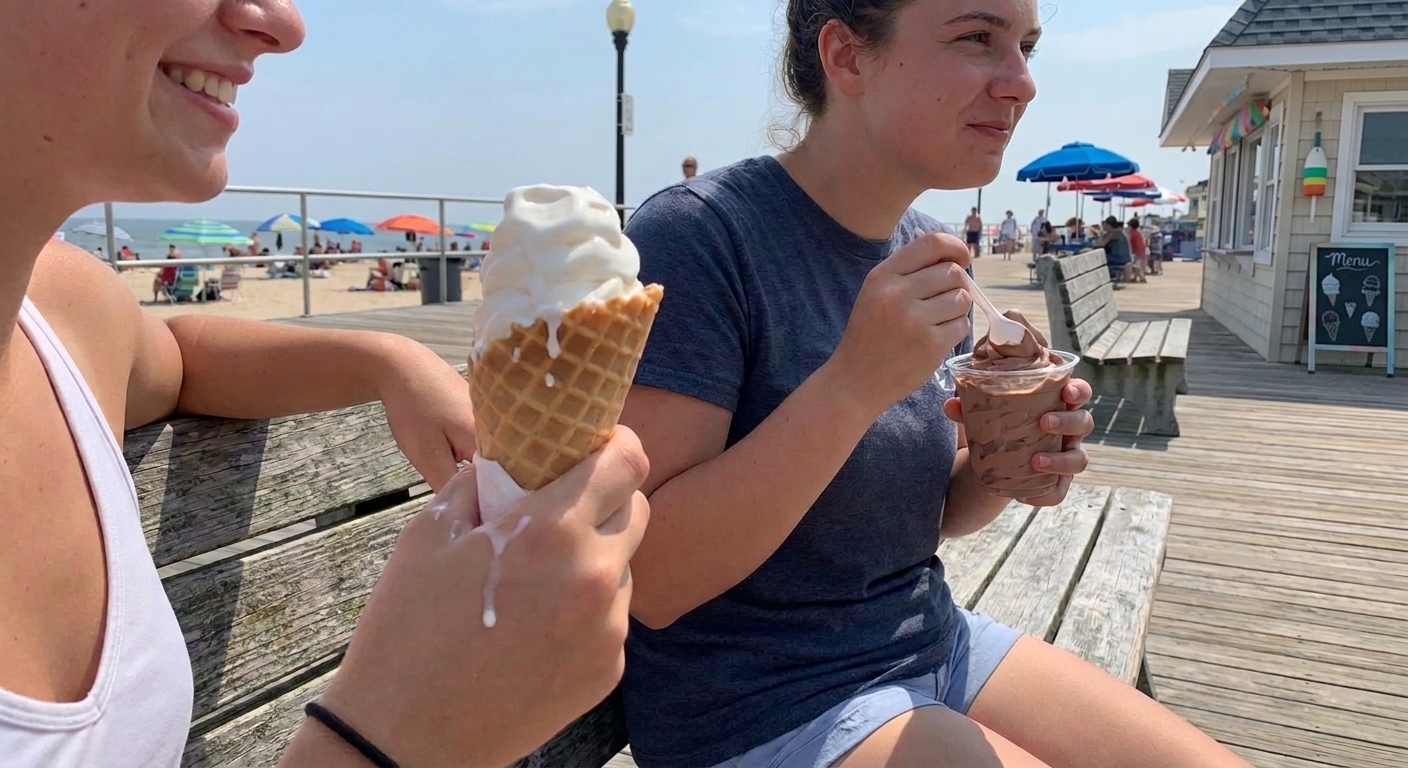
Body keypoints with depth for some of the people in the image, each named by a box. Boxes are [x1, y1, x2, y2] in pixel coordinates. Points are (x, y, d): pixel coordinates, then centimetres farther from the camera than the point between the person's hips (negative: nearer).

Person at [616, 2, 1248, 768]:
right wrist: (854, 383, -31)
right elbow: (649, 579, -23)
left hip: (934, 643, 7)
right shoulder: (697, 234, -20)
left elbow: (928, 509, 12)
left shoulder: (926, 251, 3)